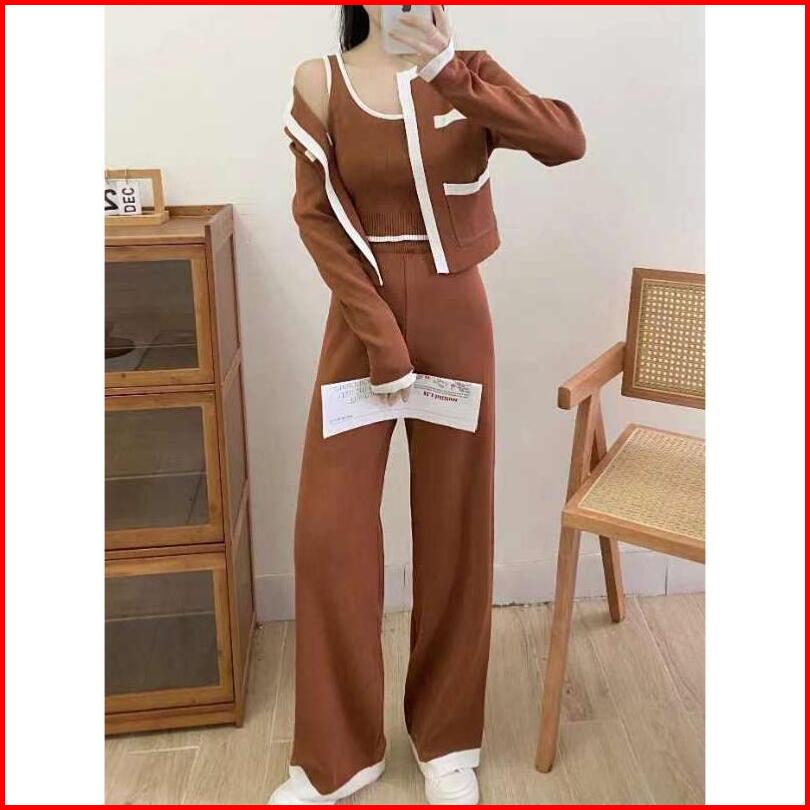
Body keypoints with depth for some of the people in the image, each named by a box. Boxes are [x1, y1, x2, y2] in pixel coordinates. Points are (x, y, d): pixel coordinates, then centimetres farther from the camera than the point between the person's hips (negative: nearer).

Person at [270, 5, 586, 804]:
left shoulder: (468, 72, 2)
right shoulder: (320, 83, 0)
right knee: (330, 529, 0)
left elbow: (567, 140, -14)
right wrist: (378, 333, -13)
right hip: (361, 319, 0)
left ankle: (447, 739, 27)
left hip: (454, 320, 1)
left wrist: (452, 76, -22)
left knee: (453, 526, 7)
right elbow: (316, 215, -6)